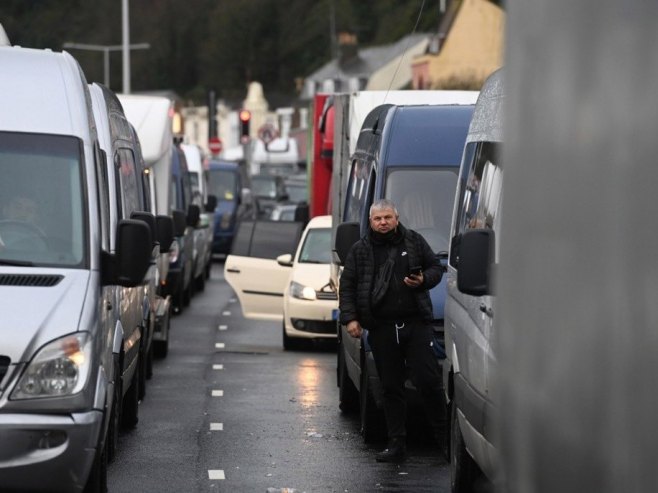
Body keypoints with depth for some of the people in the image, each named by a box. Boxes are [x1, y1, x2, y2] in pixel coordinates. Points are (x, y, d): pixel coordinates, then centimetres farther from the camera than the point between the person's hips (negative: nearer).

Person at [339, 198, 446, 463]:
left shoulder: (414, 242, 8)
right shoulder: (360, 250, 8)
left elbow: (436, 268, 15)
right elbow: (347, 286, 9)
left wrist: (423, 280, -7)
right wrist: (350, 318, -2)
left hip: (416, 323, -1)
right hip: (382, 329, 1)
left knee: (427, 380, -7)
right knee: (391, 388, 5)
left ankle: (443, 433, 9)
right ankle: (397, 445, 9)